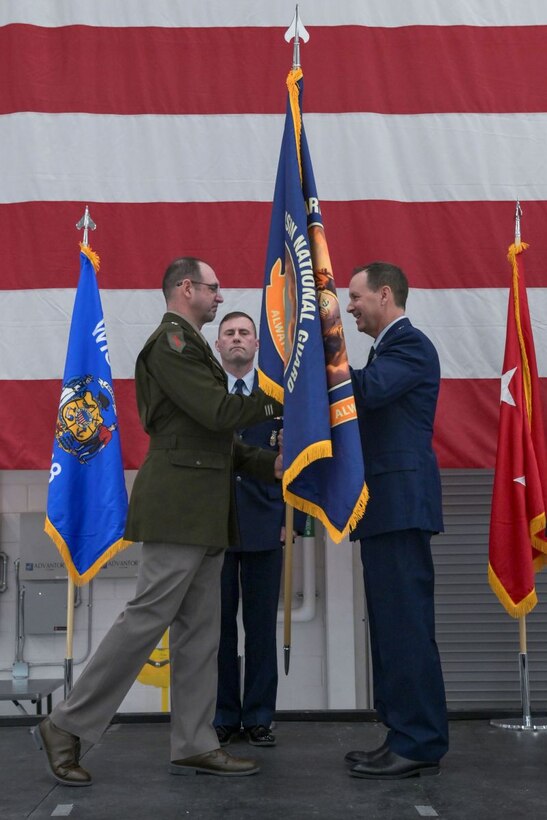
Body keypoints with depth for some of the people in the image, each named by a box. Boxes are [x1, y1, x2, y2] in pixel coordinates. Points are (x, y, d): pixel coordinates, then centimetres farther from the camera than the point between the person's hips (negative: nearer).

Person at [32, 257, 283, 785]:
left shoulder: (190, 345, 24)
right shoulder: (171, 341, -9)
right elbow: (219, 411, -18)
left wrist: (268, 465, 11)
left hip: (202, 512, 10)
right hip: (178, 507, -10)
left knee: (199, 631, 9)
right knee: (147, 618, -8)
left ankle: (194, 745, 14)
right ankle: (66, 727, 2)